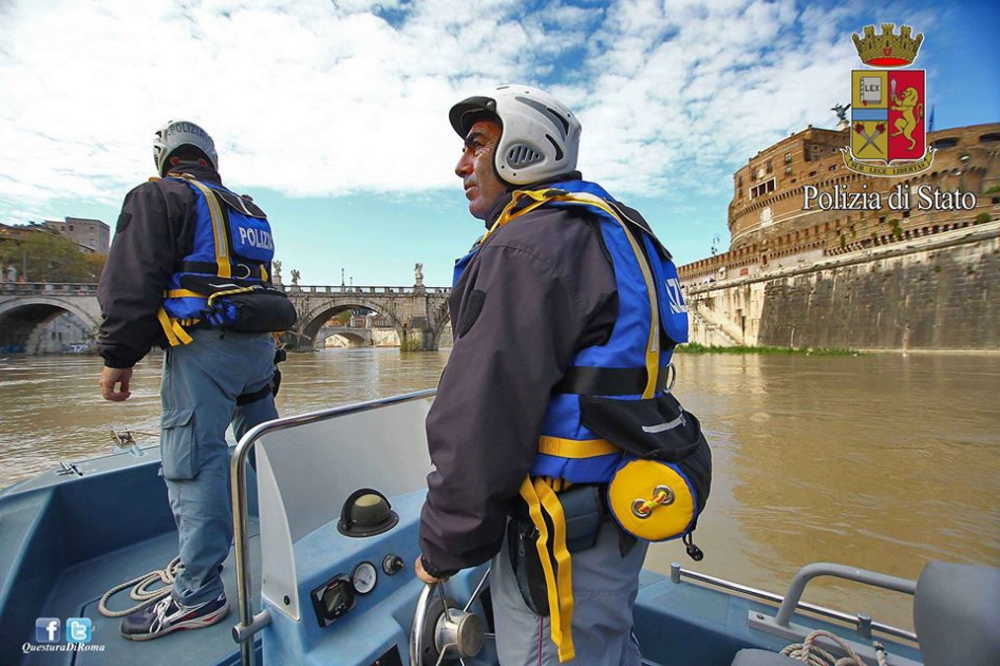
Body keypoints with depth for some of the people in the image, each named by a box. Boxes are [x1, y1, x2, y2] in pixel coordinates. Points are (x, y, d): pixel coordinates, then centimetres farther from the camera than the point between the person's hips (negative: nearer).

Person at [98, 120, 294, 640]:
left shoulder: (158, 197, 1)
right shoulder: (249, 212, 22)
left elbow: (131, 283, -9)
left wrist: (118, 356, -4)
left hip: (203, 348, -7)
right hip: (258, 344, 8)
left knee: (193, 461, -6)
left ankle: (198, 596, -1)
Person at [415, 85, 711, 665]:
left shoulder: (529, 244, -20)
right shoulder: (608, 232, 13)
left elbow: (481, 426, -24)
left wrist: (442, 551, -8)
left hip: (563, 532, -10)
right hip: (617, 504, 10)